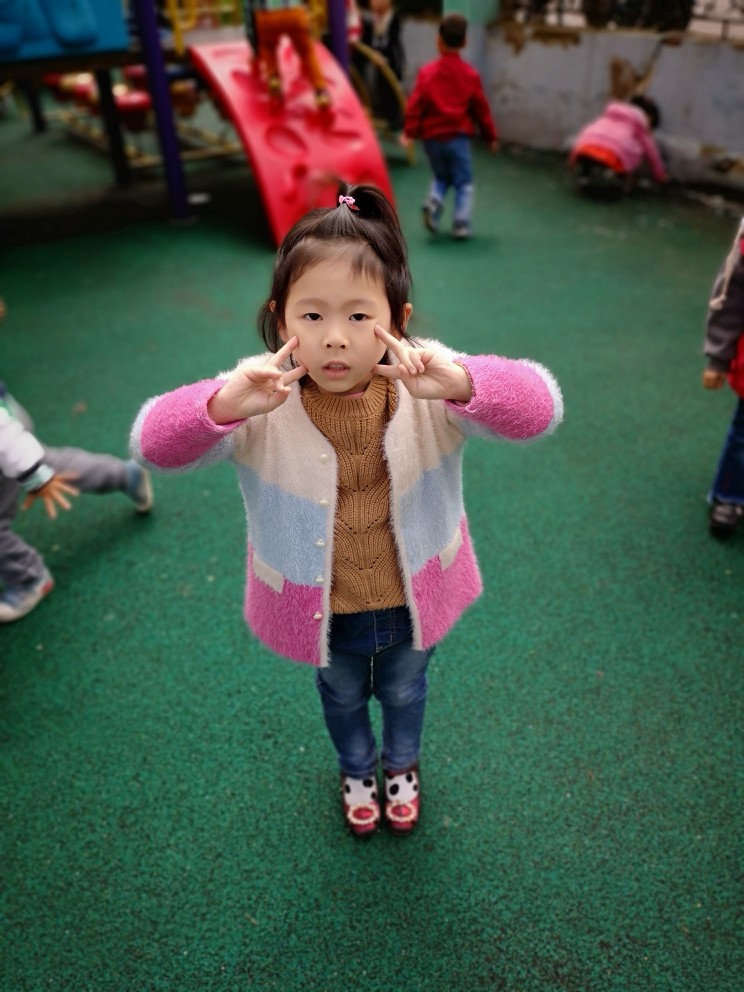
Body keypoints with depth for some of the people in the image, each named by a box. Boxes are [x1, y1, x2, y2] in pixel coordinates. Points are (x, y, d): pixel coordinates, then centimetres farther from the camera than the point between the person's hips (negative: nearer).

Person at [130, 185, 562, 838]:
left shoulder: (425, 388, -25)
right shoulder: (261, 399, -25)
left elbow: (539, 409, -35)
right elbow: (154, 445, -31)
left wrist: (461, 383, -55)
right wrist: (221, 404, -51)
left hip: (412, 602, 0)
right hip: (320, 611, 0)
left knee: (404, 691, 32)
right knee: (342, 697, 32)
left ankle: (401, 765, 67)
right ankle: (356, 771, 67)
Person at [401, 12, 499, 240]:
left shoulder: (427, 71, -3)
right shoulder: (470, 74, 0)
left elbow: (415, 104, -8)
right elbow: (481, 109, 6)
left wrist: (409, 132, 0)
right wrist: (491, 136, 15)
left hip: (432, 137, 1)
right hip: (458, 137, -1)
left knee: (441, 177, 21)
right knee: (464, 182, 9)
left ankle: (433, 203, -7)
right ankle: (461, 223, -2)